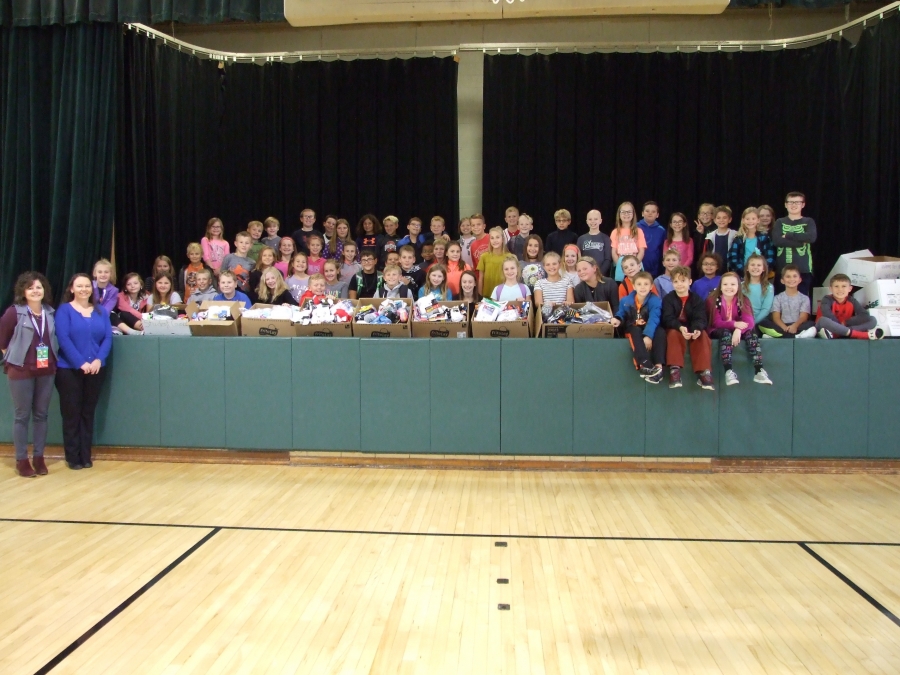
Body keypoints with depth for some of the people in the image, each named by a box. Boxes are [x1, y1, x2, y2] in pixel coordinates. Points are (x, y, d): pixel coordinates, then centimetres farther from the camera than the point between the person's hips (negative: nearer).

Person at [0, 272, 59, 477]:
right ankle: (21, 460, 10)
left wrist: (52, 358, 5)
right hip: (21, 370, -4)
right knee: (22, 415, 3)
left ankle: (39, 457, 18)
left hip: (46, 370, 4)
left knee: (41, 414, 9)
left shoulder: (50, 312, 4)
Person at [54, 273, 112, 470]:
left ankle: (86, 456, 14)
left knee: (88, 413, 8)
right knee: (71, 413, 1)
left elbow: (108, 338, 3)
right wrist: (81, 363, -19)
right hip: (69, 370, -3)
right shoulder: (64, 310, -1)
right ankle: (72, 457, 9)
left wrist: (98, 360, -13)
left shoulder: (100, 311, 11)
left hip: (95, 369, 4)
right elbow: (63, 339, -12)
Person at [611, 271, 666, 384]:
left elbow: (653, 319, -24)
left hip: (649, 329, 0)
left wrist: (648, 335, -39)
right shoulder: (626, 301, -4)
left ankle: (658, 366, -38)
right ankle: (645, 365, -49)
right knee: (636, 332, -35)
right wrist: (618, 320, -19)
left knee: (661, 332, -31)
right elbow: (621, 315, 8)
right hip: (632, 328, 0)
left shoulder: (655, 301, -11)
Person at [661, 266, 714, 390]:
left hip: (693, 330, 1)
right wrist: (681, 328, -37)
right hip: (675, 329, -1)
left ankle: (704, 372, -35)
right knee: (673, 334, -35)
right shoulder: (668, 299, -3)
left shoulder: (697, 299, 1)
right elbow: (668, 319, -16)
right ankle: (675, 370, -39)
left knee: (702, 335, -30)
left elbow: (700, 318, -12)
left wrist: (697, 329, -37)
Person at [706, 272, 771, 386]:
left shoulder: (743, 300, -4)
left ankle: (759, 371, -34)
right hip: (717, 331, -3)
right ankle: (729, 372, -48)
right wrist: (735, 324, -34)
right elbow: (716, 322, -17)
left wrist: (738, 330, -39)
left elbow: (749, 322, -17)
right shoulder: (713, 300, -10)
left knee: (751, 333, -27)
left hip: (736, 331, 3)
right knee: (726, 333, -36)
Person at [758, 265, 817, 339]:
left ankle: (779, 336, -36)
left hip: (797, 327, 0)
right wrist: (785, 328, -22)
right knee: (762, 323, -28)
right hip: (782, 327, 0)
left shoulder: (804, 298, 14)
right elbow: (776, 317, 0)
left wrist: (795, 326, -24)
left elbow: (803, 317, 0)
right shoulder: (778, 298, 14)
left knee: (811, 324, -32)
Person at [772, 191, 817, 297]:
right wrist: (801, 241, -12)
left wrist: (788, 235, -9)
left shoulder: (808, 222, 9)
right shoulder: (780, 222, 10)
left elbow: (812, 237, -12)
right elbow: (776, 240, -8)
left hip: (803, 269, -1)